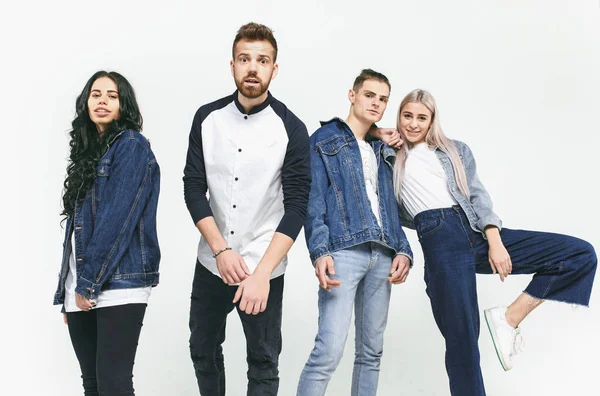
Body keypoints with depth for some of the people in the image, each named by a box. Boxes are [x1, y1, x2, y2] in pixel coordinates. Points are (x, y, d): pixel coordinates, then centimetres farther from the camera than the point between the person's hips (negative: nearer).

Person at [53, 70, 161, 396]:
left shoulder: (132, 146, -5)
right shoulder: (87, 149, 18)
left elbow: (117, 219, -14)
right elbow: (76, 223, 16)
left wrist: (88, 282, -14)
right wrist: (69, 287, 13)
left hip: (119, 283, -7)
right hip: (80, 284, 7)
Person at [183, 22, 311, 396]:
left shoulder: (291, 129, -10)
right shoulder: (207, 118, -1)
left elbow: (296, 206, -14)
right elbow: (194, 188, -1)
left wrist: (261, 273, -22)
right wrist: (221, 250, -13)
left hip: (265, 269, -3)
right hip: (212, 262, 3)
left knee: (263, 361, 8)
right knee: (203, 349, 17)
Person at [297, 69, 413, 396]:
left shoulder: (381, 150, 23)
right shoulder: (325, 140, 6)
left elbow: (391, 206, 20)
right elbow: (314, 202, -4)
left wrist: (403, 250, 4)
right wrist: (320, 251, -17)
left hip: (382, 255, 7)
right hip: (343, 250, -6)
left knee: (371, 351, 9)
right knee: (329, 349, -16)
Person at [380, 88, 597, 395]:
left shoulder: (456, 151, 21)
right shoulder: (391, 158, 17)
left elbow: (477, 196, 11)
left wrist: (495, 241, -3)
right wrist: (380, 136, 9)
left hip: (478, 233, 4)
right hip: (439, 241, -4)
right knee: (461, 339, -11)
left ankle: (509, 318, -4)